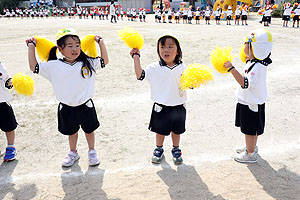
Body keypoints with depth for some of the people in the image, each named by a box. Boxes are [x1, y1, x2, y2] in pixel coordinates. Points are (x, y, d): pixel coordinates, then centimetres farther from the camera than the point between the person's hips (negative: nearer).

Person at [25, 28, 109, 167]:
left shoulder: (87, 63, -8)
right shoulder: (54, 66, -9)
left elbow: (104, 61, 0)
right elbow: (34, 67, -5)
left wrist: (101, 42, -1)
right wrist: (31, 47, -2)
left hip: (85, 106, 0)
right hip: (67, 108, 1)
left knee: (89, 130, 17)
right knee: (72, 132, 21)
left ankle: (92, 152, 40)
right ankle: (73, 153, 44)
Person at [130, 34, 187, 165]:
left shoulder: (182, 67, -4)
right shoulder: (155, 68, -6)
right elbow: (140, 75, -11)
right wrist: (136, 57, -8)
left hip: (178, 106, 1)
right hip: (161, 107, -1)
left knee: (176, 131, 19)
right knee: (160, 131, 17)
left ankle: (176, 150, 42)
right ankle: (159, 149, 41)